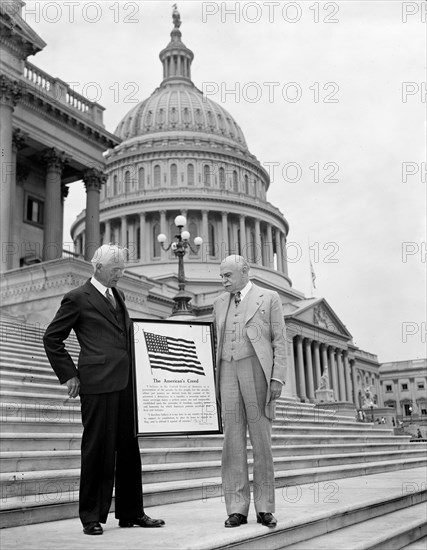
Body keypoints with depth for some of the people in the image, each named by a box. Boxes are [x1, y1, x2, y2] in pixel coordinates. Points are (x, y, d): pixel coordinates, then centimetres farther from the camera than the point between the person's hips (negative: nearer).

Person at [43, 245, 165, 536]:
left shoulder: (118, 295, 18)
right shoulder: (78, 298, -2)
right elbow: (52, 338, 1)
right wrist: (69, 375, -4)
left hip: (126, 382, 7)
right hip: (98, 383, -7)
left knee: (129, 448, 10)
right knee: (98, 449, 0)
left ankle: (131, 513, 21)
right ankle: (92, 517, 13)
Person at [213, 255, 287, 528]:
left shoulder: (269, 298, 5)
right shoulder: (220, 303, 18)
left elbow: (280, 341, 1)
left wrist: (277, 378, -9)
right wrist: (216, 380, 11)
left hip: (256, 369, -3)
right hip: (228, 372, 4)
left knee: (261, 440, -1)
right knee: (233, 440, -1)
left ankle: (265, 508, 6)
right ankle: (237, 508, 3)